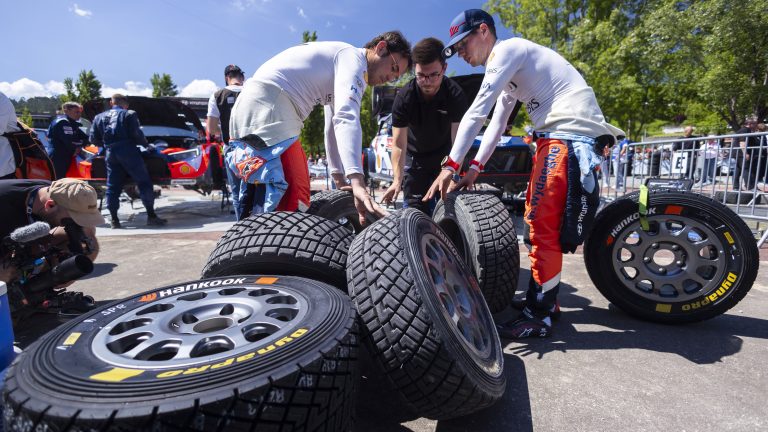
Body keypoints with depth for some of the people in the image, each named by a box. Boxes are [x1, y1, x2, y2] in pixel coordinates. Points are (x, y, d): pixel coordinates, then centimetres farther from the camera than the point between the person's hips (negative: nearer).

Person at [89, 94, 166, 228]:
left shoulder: (99, 117, 18)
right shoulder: (129, 114, 2)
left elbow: (94, 139, 14)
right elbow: (136, 133, -9)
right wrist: (145, 143, 7)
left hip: (110, 153, 5)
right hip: (128, 151, -5)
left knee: (112, 187, 8)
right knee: (144, 182, -3)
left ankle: (114, 219, 6)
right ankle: (151, 215, -8)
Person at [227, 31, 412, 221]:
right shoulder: (353, 57, -5)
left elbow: (334, 125, 28)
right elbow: (347, 118, -23)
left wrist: (340, 180, 25)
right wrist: (357, 182, -33)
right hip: (269, 114, -11)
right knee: (295, 201, -12)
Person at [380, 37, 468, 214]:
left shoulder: (456, 95, -23)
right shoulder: (404, 97, -23)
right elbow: (398, 143, -24)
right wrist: (397, 179, -36)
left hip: (444, 156, 0)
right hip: (415, 157, 0)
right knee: (414, 208, -1)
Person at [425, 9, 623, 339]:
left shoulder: (507, 49, -5)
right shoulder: (509, 70, 25)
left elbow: (476, 113, -13)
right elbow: (497, 123, 24)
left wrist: (450, 166, -15)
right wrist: (474, 169, 17)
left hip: (571, 134, -10)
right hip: (555, 137, 10)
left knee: (544, 225, -11)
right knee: (536, 217, 12)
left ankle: (537, 317, -3)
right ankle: (545, 300, 22)